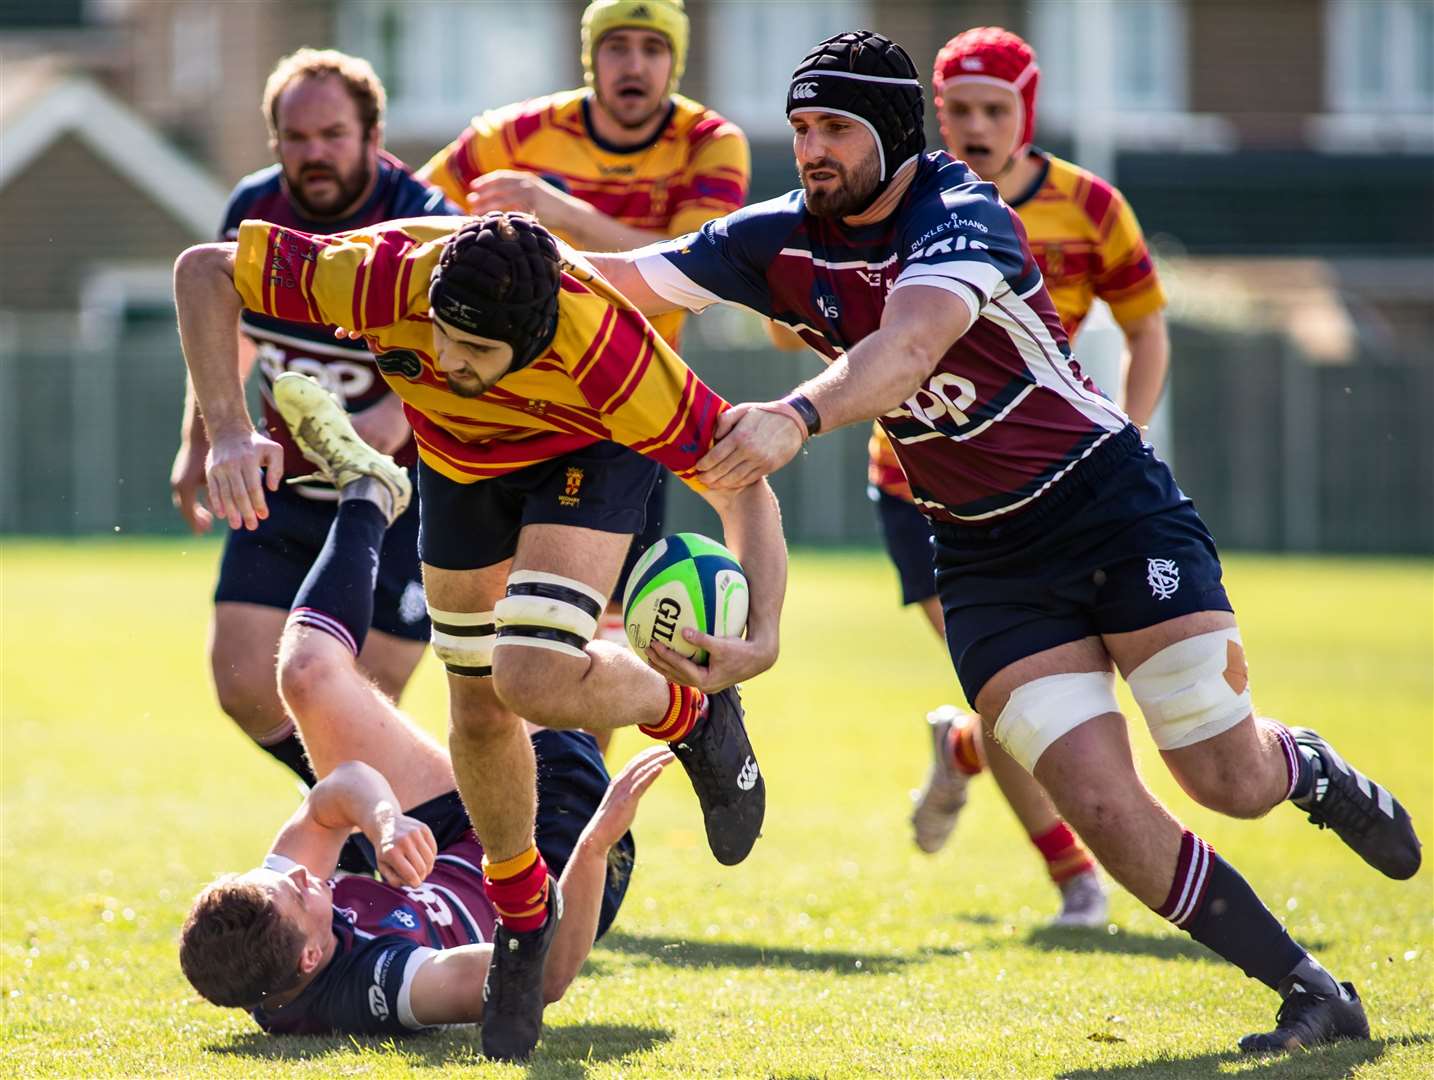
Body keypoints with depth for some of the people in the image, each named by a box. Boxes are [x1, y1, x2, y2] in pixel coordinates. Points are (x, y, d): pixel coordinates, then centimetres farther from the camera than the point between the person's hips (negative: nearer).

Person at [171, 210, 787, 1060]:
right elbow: (205, 271, -26)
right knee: (477, 710, 7)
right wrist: (229, 431, -37)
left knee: (534, 678, -24)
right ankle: (521, 918, 33)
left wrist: (762, 639, -44)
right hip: (459, 459, 3)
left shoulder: (610, 353, -42)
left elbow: (741, 478, -31)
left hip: (586, 455, -3)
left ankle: (691, 714, 8)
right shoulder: (385, 276, -39)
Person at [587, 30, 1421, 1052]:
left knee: (1230, 781, -7)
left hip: (1115, 504, -4)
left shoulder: (962, 217, -20)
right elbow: (624, 278, -6)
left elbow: (905, 349, -39)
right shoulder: (781, 243, -2)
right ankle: (1314, 996, 1)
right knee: (1103, 810, -11)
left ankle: (1315, 771, 31)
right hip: (985, 559, 4)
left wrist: (798, 417, -56)